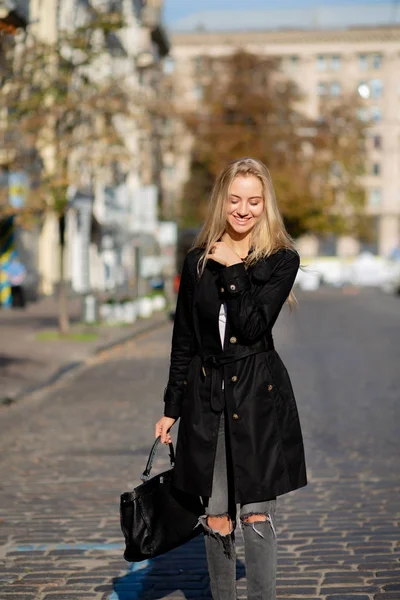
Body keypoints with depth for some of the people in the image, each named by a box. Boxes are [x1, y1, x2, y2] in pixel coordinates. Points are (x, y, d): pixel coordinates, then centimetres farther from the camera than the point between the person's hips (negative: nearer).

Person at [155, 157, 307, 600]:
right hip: (205, 393, 3)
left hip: (259, 394, -3)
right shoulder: (198, 260, 6)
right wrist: (171, 408, 10)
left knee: (256, 516, -2)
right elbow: (184, 341, 10)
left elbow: (253, 326, -15)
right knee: (215, 517, 8)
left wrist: (231, 268, -14)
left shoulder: (281, 259, -3)